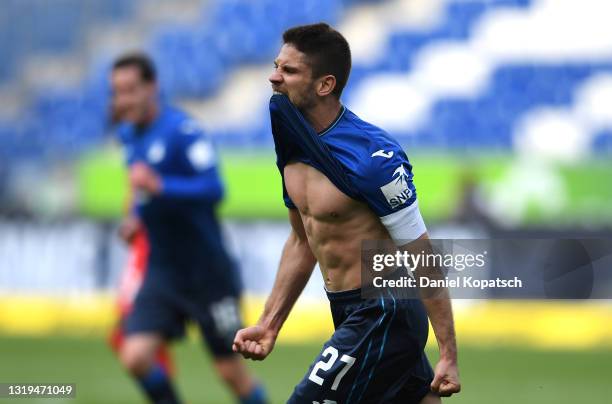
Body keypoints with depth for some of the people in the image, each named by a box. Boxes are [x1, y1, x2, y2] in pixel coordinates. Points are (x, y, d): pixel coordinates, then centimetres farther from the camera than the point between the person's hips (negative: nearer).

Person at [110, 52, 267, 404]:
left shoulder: (183, 130, -17)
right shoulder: (130, 134, 7)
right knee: (135, 356, -12)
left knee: (232, 371, 2)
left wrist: (158, 186, -37)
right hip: (162, 269, 6)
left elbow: (213, 189, -27)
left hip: (207, 270, -6)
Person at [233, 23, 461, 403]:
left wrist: (449, 356, -18)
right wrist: (270, 324, 14)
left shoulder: (372, 156, -21)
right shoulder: (291, 145, 6)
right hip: (352, 314, 9)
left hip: (383, 316, -9)